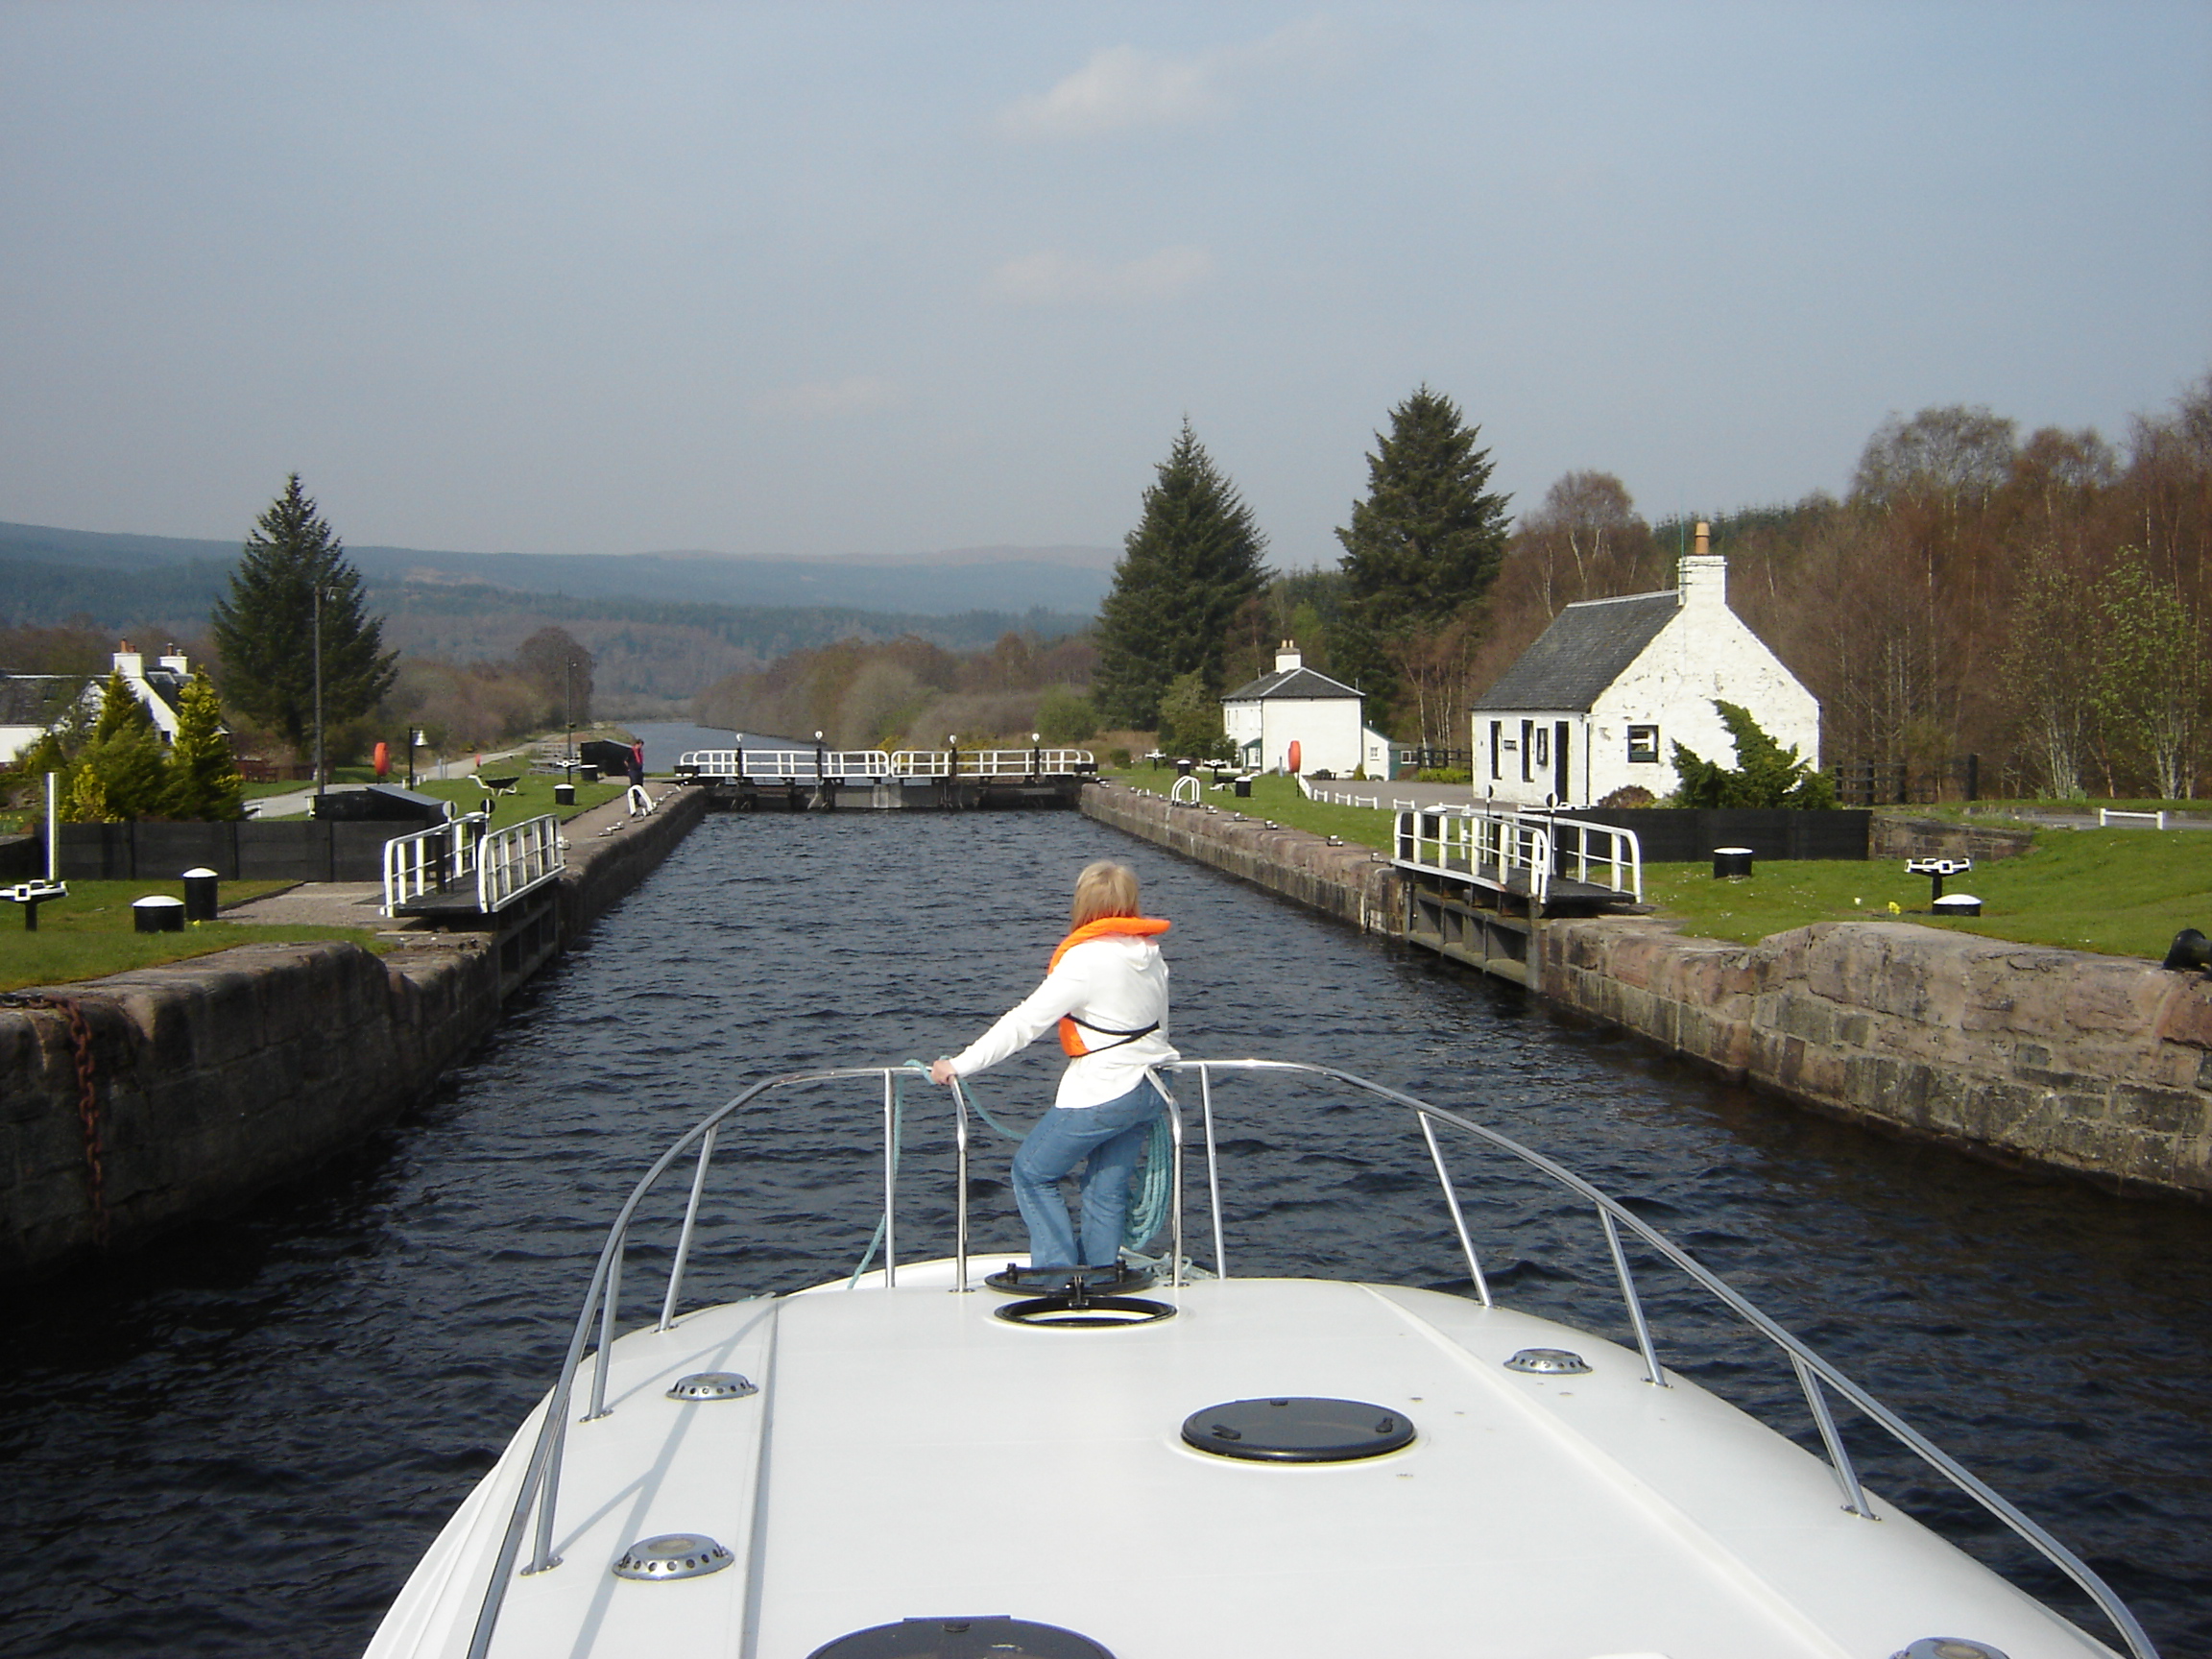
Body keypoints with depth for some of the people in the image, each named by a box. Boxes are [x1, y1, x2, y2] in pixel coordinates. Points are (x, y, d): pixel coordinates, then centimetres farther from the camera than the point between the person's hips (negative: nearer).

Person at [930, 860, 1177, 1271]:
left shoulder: (1085, 960, -17)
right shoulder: (1150, 956, 6)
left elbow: (1026, 1021, -19)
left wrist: (960, 1064, -15)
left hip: (1101, 1093, -8)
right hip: (1149, 1091, 8)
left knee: (1033, 1172, 8)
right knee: (1108, 1191, 15)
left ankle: (1059, 1272, 6)